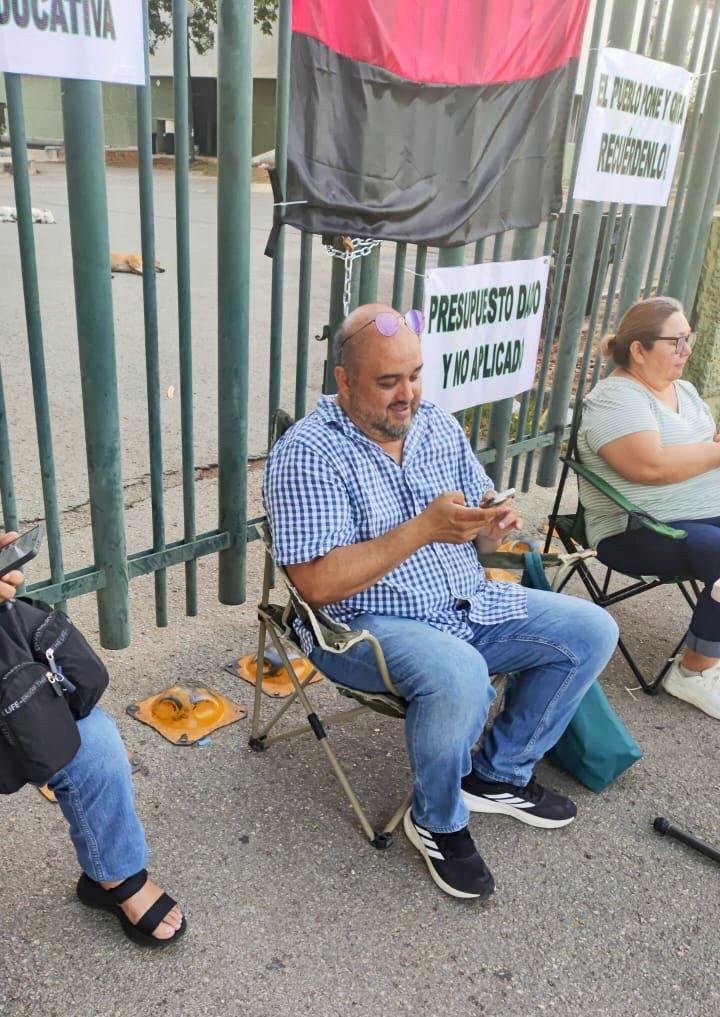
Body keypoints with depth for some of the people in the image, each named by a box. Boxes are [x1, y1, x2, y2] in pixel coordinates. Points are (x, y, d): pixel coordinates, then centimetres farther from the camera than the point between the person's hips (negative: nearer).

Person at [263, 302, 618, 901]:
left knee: (591, 631, 0)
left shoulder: (438, 426, 5)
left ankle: (500, 773, 17)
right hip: (363, 626, -7)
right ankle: (438, 823, -3)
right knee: (459, 676, -35)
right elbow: (318, 585, -24)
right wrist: (423, 528, -29)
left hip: (469, 605, 7)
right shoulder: (307, 454, -16)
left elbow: (478, 540, 11)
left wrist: (494, 526, -15)